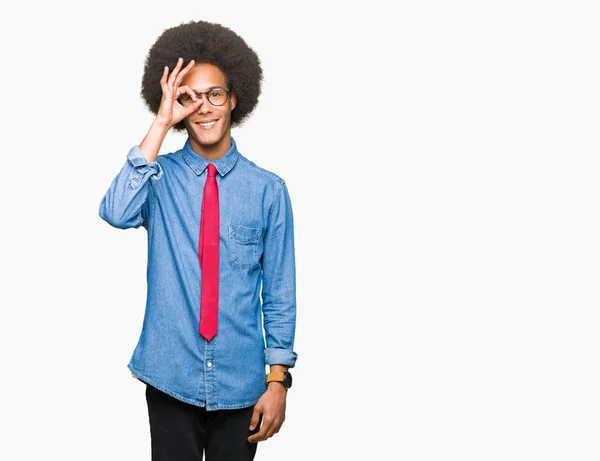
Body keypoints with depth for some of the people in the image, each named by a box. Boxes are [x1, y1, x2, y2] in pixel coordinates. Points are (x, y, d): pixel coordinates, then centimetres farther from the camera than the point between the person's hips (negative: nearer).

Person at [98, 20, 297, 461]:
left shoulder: (268, 189, -2)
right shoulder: (159, 177, -2)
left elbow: (280, 293, 0)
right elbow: (116, 213, -24)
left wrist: (278, 380, -3)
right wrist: (161, 125, -20)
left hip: (241, 384, 0)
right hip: (171, 378, 0)